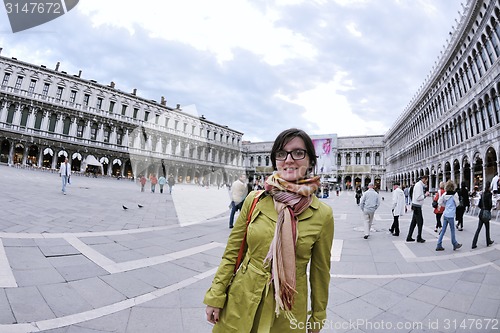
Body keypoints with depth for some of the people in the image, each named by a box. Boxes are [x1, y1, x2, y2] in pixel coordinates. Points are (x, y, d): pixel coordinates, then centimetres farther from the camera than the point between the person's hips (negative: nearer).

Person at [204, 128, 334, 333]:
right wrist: (215, 297, 0)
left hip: (288, 313, -1)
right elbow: (232, 252, -1)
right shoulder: (254, 200, -9)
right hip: (242, 304, 2)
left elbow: (320, 271, -1)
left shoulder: (323, 214, -12)